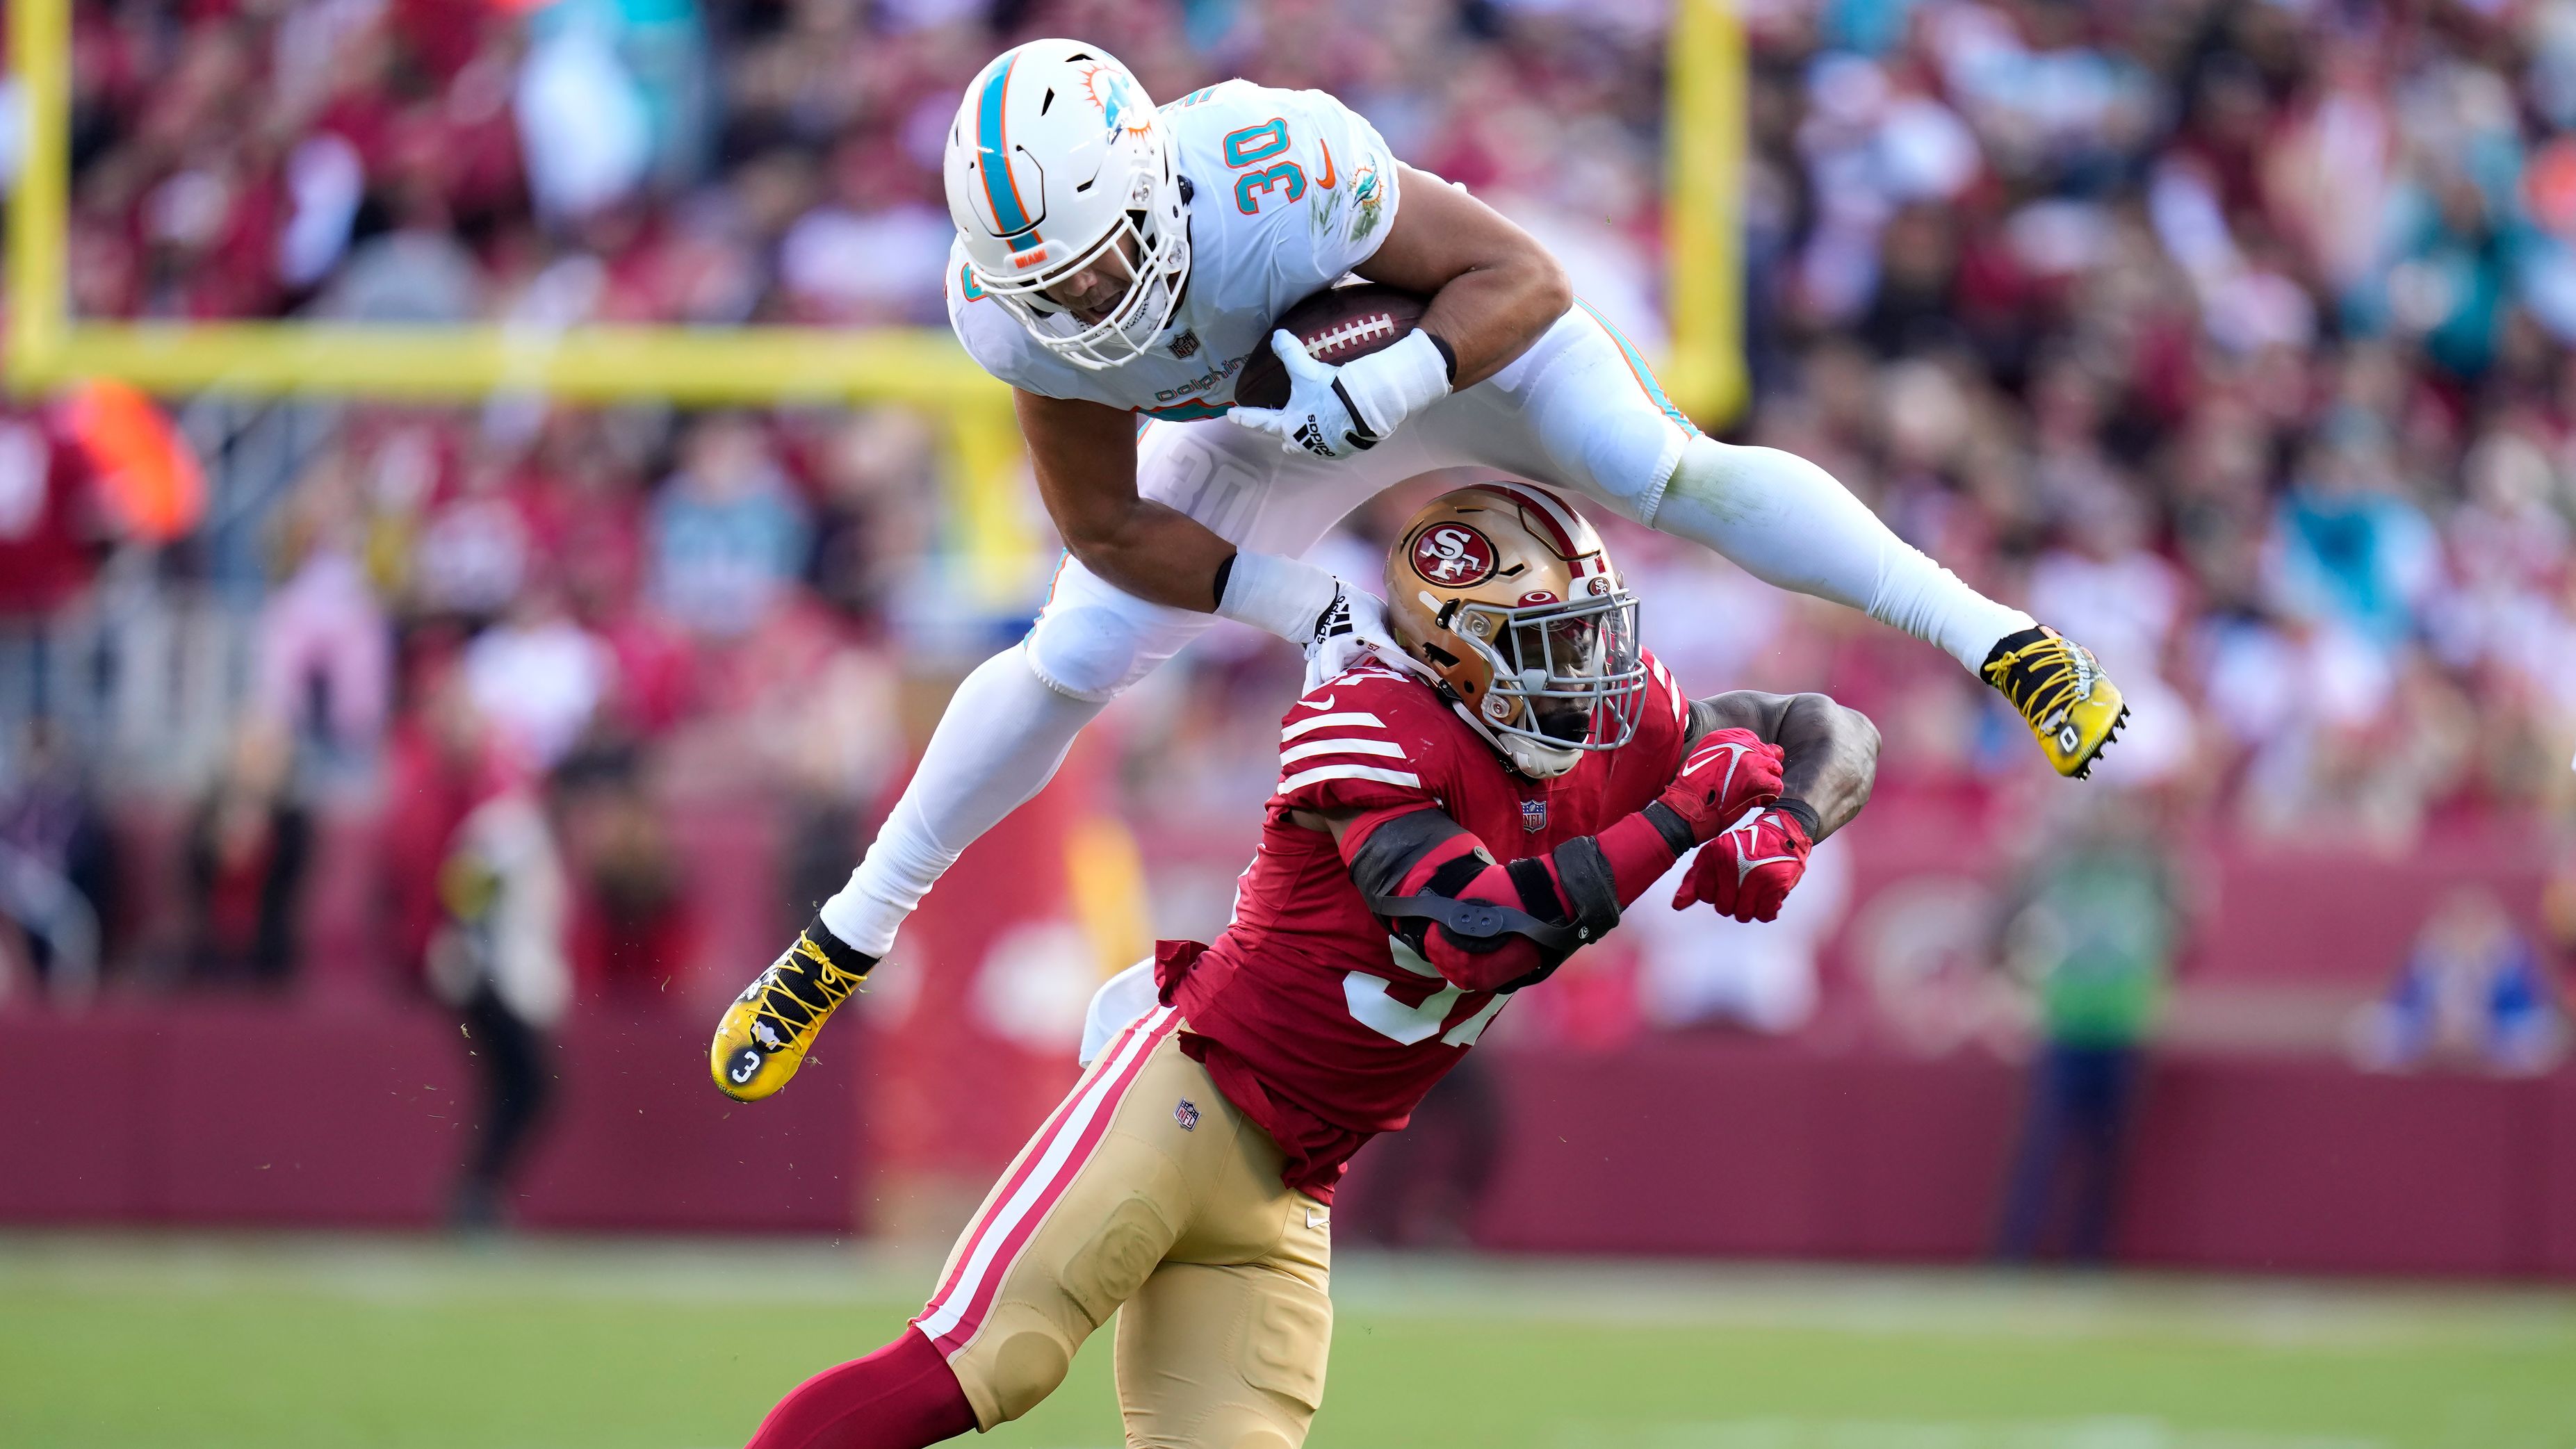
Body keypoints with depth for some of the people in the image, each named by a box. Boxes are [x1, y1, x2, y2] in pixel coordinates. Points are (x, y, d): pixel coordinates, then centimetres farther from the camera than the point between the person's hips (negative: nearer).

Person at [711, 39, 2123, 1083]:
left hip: (1453, 335, -3)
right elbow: (1106, 526, -18)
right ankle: (849, 936, 18)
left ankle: (1993, 636, -19)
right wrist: (1295, 607, -30)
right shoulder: (1019, 304, -31)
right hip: (1271, 426, 3)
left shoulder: (1275, 172, -45)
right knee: (1068, 664, 0)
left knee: (1664, 472, -27)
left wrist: (1384, 383, -50)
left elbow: (1522, 278, -33)